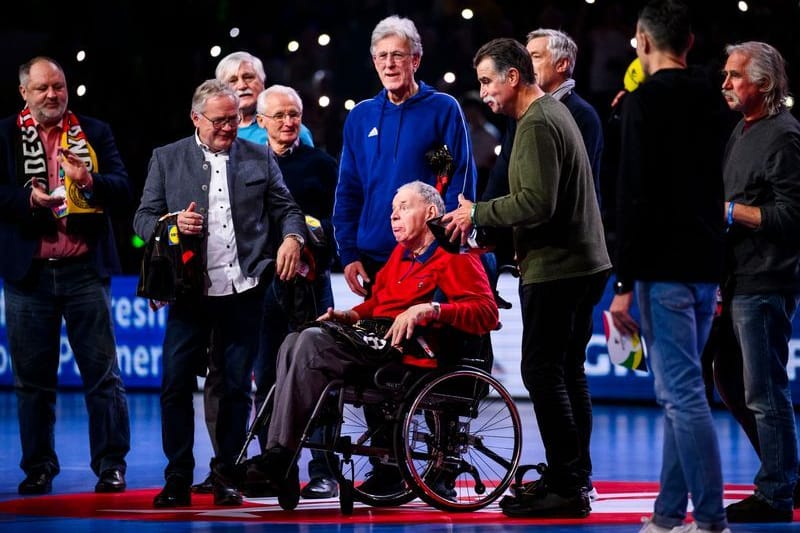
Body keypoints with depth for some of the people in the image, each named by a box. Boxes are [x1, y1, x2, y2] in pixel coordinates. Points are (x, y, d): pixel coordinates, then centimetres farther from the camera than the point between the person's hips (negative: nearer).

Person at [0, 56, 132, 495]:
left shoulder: (95, 133, 8)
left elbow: (123, 190, 1)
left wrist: (88, 182, -17)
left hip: (85, 270, 0)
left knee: (102, 372, 0)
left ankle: (111, 465, 5)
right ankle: (38, 467, 16)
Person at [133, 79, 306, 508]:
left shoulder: (259, 158, 12)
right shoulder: (167, 159, 9)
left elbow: (285, 208, 12)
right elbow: (143, 219, 6)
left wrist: (292, 237, -9)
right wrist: (172, 224, -15)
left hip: (243, 291, 1)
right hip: (190, 291, -1)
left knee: (237, 386, 4)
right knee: (176, 384, -5)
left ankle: (226, 474, 13)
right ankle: (178, 477, 2)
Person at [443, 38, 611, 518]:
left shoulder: (537, 125, -15)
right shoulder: (556, 112, 18)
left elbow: (536, 203, -24)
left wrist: (477, 214, -12)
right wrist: (484, 220, 16)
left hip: (556, 269, -11)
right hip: (583, 263, 11)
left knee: (543, 372, -9)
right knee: (569, 371, 15)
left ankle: (567, 487, -10)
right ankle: (574, 475, 21)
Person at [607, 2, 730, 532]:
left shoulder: (645, 102, -10)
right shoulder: (714, 100, 12)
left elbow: (634, 197, -16)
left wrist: (624, 283, -14)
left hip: (665, 269, -8)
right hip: (707, 267, 8)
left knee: (683, 394, -9)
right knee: (681, 392, 14)